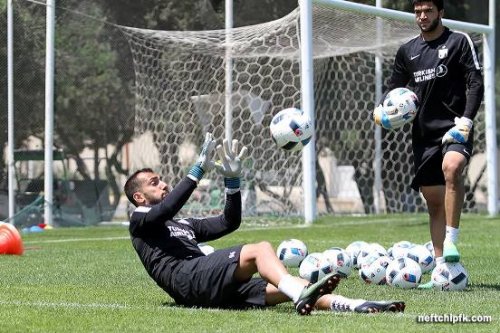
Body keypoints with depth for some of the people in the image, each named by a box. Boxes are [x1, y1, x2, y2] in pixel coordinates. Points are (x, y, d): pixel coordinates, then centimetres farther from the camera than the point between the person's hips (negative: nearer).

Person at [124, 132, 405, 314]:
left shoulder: (184, 225, 38)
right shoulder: (141, 222, 14)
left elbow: (229, 223, 32)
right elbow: (167, 207, -9)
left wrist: (232, 180, 20)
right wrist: (199, 170, -10)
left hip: (217, 288, 7)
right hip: (187, 277, -7)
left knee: (282, 288, -14)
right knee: (260, 250, -26)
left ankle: (360, 306, -31)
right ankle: (301, 296, -51)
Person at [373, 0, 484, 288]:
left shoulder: (459, 42, 1)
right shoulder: (408, 51, 15)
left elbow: (476, 84, -5)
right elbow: (395, 88, 21)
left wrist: (466, 120, -18)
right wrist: (382, 109, 0)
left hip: (454, 129, -5)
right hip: (423, 133, 5)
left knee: (451, 167, -35)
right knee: (434, 201, 6)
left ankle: (451, 242, -32)